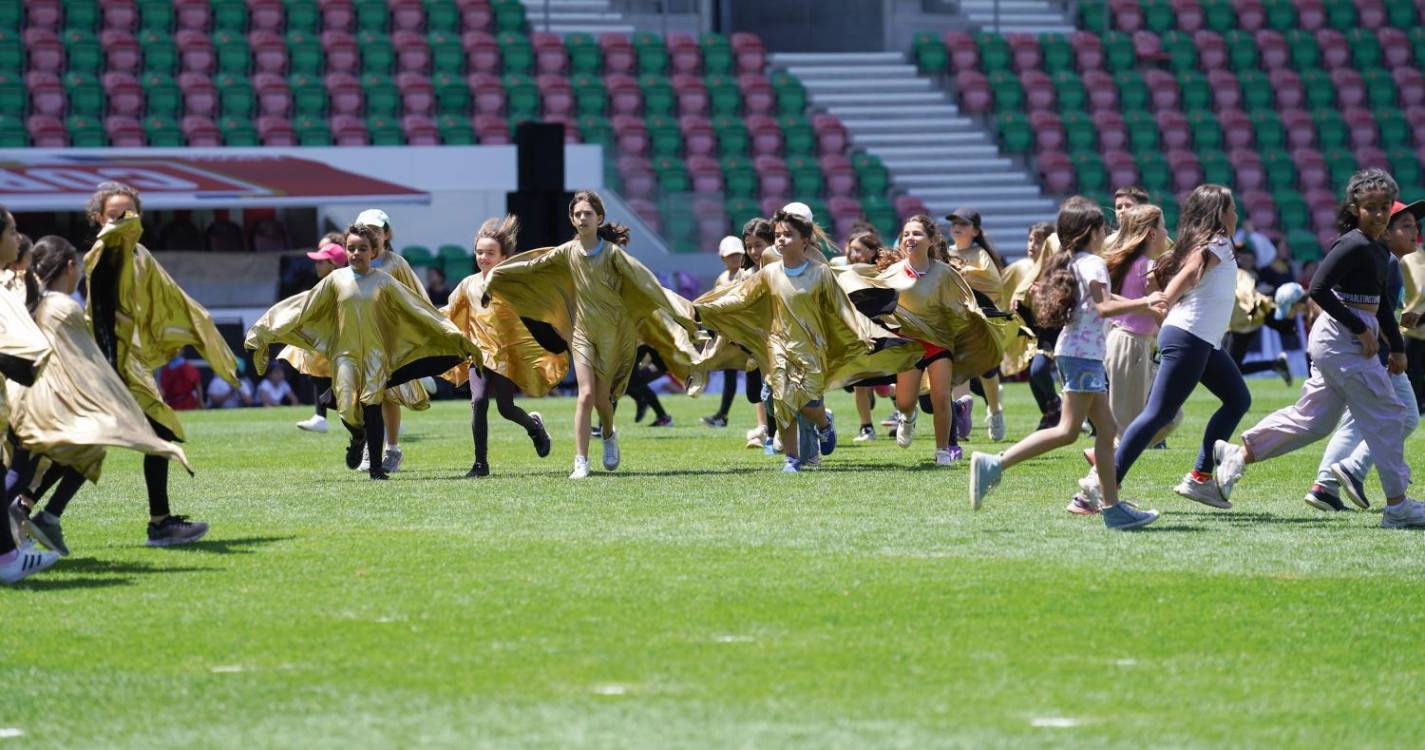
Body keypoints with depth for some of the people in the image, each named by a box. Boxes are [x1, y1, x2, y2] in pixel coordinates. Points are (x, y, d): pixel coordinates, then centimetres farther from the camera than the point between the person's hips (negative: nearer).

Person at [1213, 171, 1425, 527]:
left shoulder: (1380, 251, 14)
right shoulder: (1354, 245, -16)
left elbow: (1381, 303, 25)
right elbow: (1318, 289, -22)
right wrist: (1361, 329, -19)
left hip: (1343, 342, 10)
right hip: (1344, 340, -10)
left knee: (1313, 419, 12)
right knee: (1387, 414, -5)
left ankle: (1238, 454, 15)